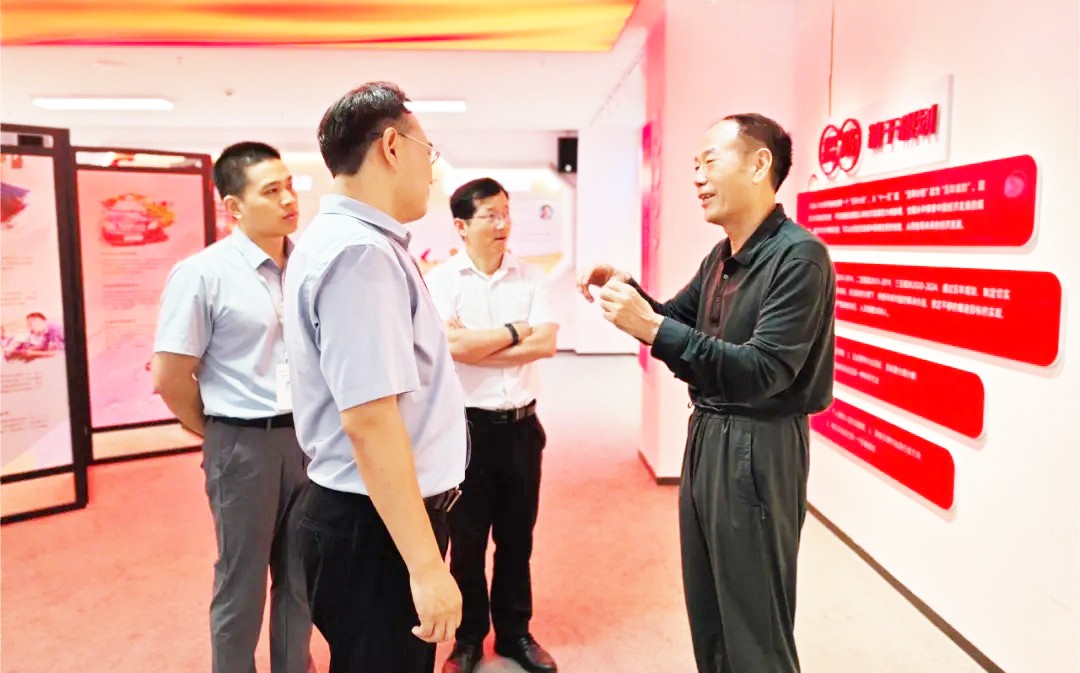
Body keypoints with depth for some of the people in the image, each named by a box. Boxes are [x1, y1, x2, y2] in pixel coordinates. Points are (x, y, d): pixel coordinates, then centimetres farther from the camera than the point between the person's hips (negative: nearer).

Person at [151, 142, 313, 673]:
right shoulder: (202, 274, -11)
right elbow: (169, 378, -9)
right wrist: (222, 435, 1)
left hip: (311, 436, 5)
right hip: (244, 443, -4)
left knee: (302, 574, 19)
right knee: (242, 580, 13)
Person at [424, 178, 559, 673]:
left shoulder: (530, 277, 2)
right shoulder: (442, 279, -7)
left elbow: (546, 343, -9)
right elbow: (451, 345, -20)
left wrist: (476, 347, -14)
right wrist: (515, 331, -10)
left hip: (521, 423, 3)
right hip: (468, 424, -3)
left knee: (517, 535, 15)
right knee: (467, 538, 12)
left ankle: (515, 632, 33)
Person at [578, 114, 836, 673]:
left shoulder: (799, 256, -18)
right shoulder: (721, 256, 8)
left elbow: (762, 372, -27)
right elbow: (679, 319, 18)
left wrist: (651, 327, -33)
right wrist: (624, 289, 0)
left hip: (757, 449, -8)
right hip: (705, 437, 8)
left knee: (754, 626, 8)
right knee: (706, 611, 21)